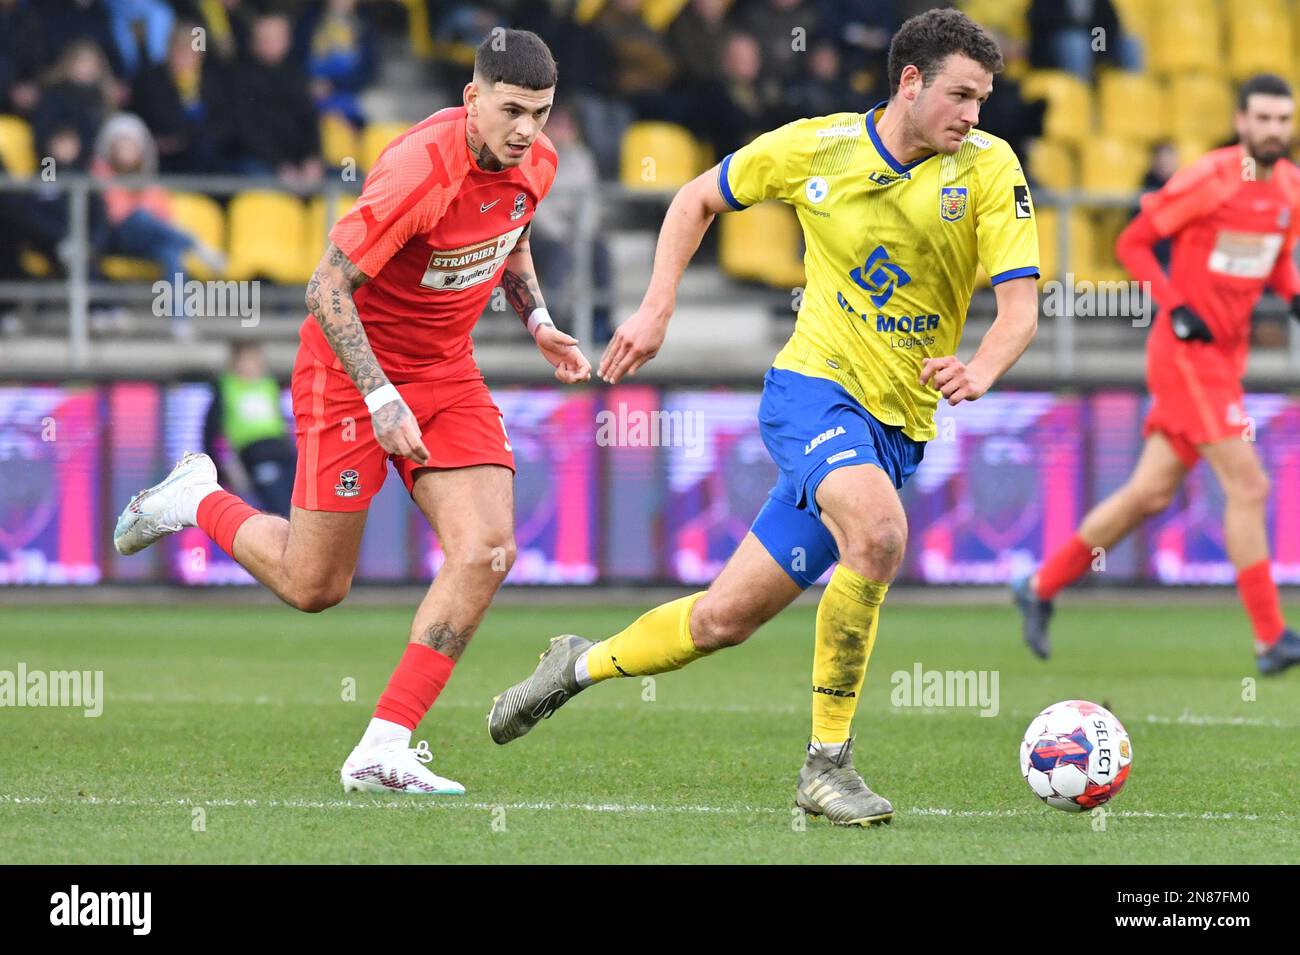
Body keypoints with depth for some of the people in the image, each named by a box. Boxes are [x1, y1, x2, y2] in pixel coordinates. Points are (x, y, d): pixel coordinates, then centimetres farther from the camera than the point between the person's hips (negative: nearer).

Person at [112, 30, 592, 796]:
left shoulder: (535, 164, -5)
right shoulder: (419, 173, -29)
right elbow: (327, 289, -24)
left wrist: (537, 318, 5)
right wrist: (382, 399, -27)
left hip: (447, 372, 6)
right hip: (352, 367, -6)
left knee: (487, 553, -13)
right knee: (314, 586, 1)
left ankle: (383, 752, -8)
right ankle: (197, 499, 32)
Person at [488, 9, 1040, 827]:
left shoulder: (990, 168, -6)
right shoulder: (814, 147, -4)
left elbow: (1021, 305, -13)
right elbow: (699, 200, 14)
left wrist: (982, 370, -34)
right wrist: (657, 311, 5)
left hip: (897, 423, 2)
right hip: (813, 388, -2)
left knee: (727, 618, 4)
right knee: (878, 531, -33)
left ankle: (583, 665, 31)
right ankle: (828, 763, -21)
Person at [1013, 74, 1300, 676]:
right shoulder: (1209, 180, -15)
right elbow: (1132, 243, -8)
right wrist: (1176, 308, -18)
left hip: (1227, 354, 8)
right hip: (1186, 353, -8)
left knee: (1152, 494, 11)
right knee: (1248, 486, -13)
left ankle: (1041, 587, 25)